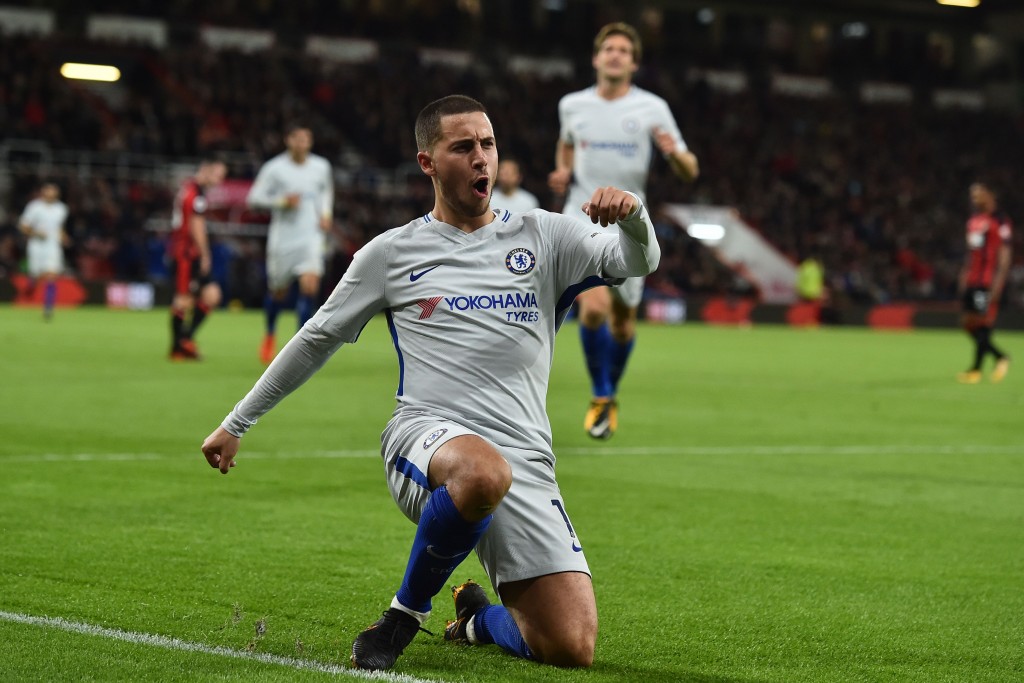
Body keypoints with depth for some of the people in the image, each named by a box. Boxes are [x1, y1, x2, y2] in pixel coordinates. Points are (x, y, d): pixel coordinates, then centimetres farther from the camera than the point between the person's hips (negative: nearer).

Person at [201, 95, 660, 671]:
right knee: (484, 473, -43)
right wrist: (236, 425, 23)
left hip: (526, 461, 2)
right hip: (427, 435, -2)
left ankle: (480, 618, 25)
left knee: (573, 650, -12)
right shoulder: (391, 253, 12)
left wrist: (633, 216, -20)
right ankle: (406, 612, -15)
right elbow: (316, 341, 21)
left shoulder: (541, 237, 14)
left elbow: (638, 261, 3)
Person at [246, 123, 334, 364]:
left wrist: (326, 213, 8)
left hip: (311, 236, 2)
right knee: (278, 291, 10)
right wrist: (282, 202, -18)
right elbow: (253, 198, -6)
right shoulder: (274, 168, -7)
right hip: (282, 238, -1)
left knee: (310, 286, -17)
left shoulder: (322, 167, 4)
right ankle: (270, 335, 38)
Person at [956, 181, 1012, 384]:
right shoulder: (974, 220, 16)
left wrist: (997, 284, -17)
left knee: (982, 323, -5)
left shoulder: (1000, 221, -9)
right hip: (972, 281, 8)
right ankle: (1000, 357, 20)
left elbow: (1004, 257, -12)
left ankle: (976, 369, 2)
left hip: (988, 282, -8)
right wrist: (964, 276, 20)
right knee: (968, 323, 7)